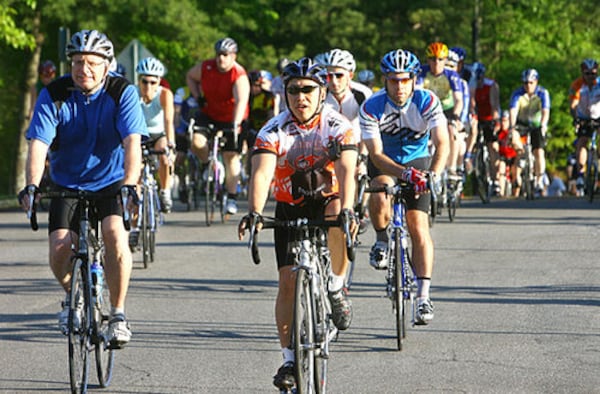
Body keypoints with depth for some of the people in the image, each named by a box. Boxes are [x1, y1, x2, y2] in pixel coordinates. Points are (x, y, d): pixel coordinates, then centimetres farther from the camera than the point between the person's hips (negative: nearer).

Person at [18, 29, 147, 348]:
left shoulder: (123, 93, -15)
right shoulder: (54, 95, -12)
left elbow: (132, 143, -25)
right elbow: (38, 143, -20)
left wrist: (129, 184, -42)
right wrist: (32, 185, -37)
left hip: (111, 183, -1)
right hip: (67, 184, 1)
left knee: (115, 236, -27)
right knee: (60, 248, -17)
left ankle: (118, 314, -12)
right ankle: (72, 295, 17)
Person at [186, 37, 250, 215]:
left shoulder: (239, 75, -24)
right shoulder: (205, 67, -12)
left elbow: (241, 102, -35)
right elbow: (190, 76, 10)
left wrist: (235, 124, -48)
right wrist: (197, 96, -4)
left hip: (231, 119, -3)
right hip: (209, 114, 3)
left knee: (230, 156, -4)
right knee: (197, 141, -23)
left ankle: (232, 197, 4)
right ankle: (208, 164, 9)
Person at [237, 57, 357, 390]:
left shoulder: (338, 126, -18)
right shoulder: (274, 131, -17)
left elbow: (346, 170, -32)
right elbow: (261, 174, -30)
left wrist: (346, 210, -50)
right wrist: (254, 212, -49)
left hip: (327, 199, -1)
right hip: (289, 209, 1)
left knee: (337, 218, -37)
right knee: (287, 280, -9)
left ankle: (337, 288, -17)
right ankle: (289, 358, 0)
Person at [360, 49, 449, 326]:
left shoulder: (427, 102, -24)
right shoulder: (372, 107, -25)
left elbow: (442, 144, -29)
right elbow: (376, 154, -27)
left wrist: (434, 175, -48)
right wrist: (405, 173, -44)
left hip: (418, 160, 0)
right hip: (384, 162, 0)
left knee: (418, 226, -12)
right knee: (379, 200, -33)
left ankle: (423, 296, -9)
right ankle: (382, 241, 0)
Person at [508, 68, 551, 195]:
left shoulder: (543, 93, -19)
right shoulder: (517, 94, -19)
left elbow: (545, 112, -31)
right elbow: (513, 111, -31)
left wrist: (543, 125, -49)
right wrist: (512, 126, -48)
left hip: (537, 124, -2)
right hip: (522, 123, 2)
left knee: (539, 152, -12)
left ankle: (539, 182, -4)